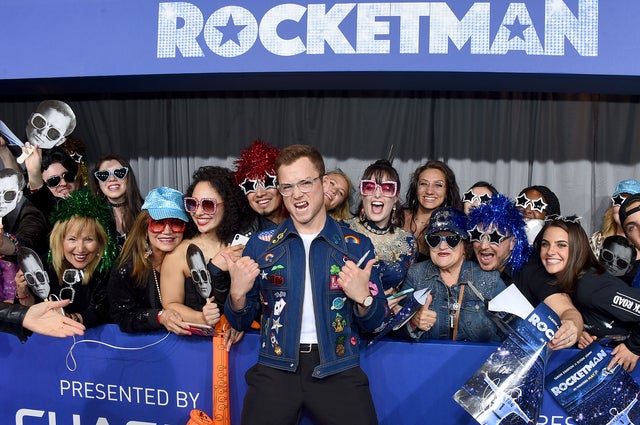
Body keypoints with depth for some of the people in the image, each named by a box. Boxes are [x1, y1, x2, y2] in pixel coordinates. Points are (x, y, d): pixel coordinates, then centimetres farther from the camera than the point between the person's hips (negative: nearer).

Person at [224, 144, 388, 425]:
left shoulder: (357, 245, 1)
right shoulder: (261, 244, 4)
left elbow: (375, 323, 4)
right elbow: (240, 322, 8)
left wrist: (363, 297, -17)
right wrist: (237, 293, -14)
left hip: (338, 370, -1)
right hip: (275, 368, 1)